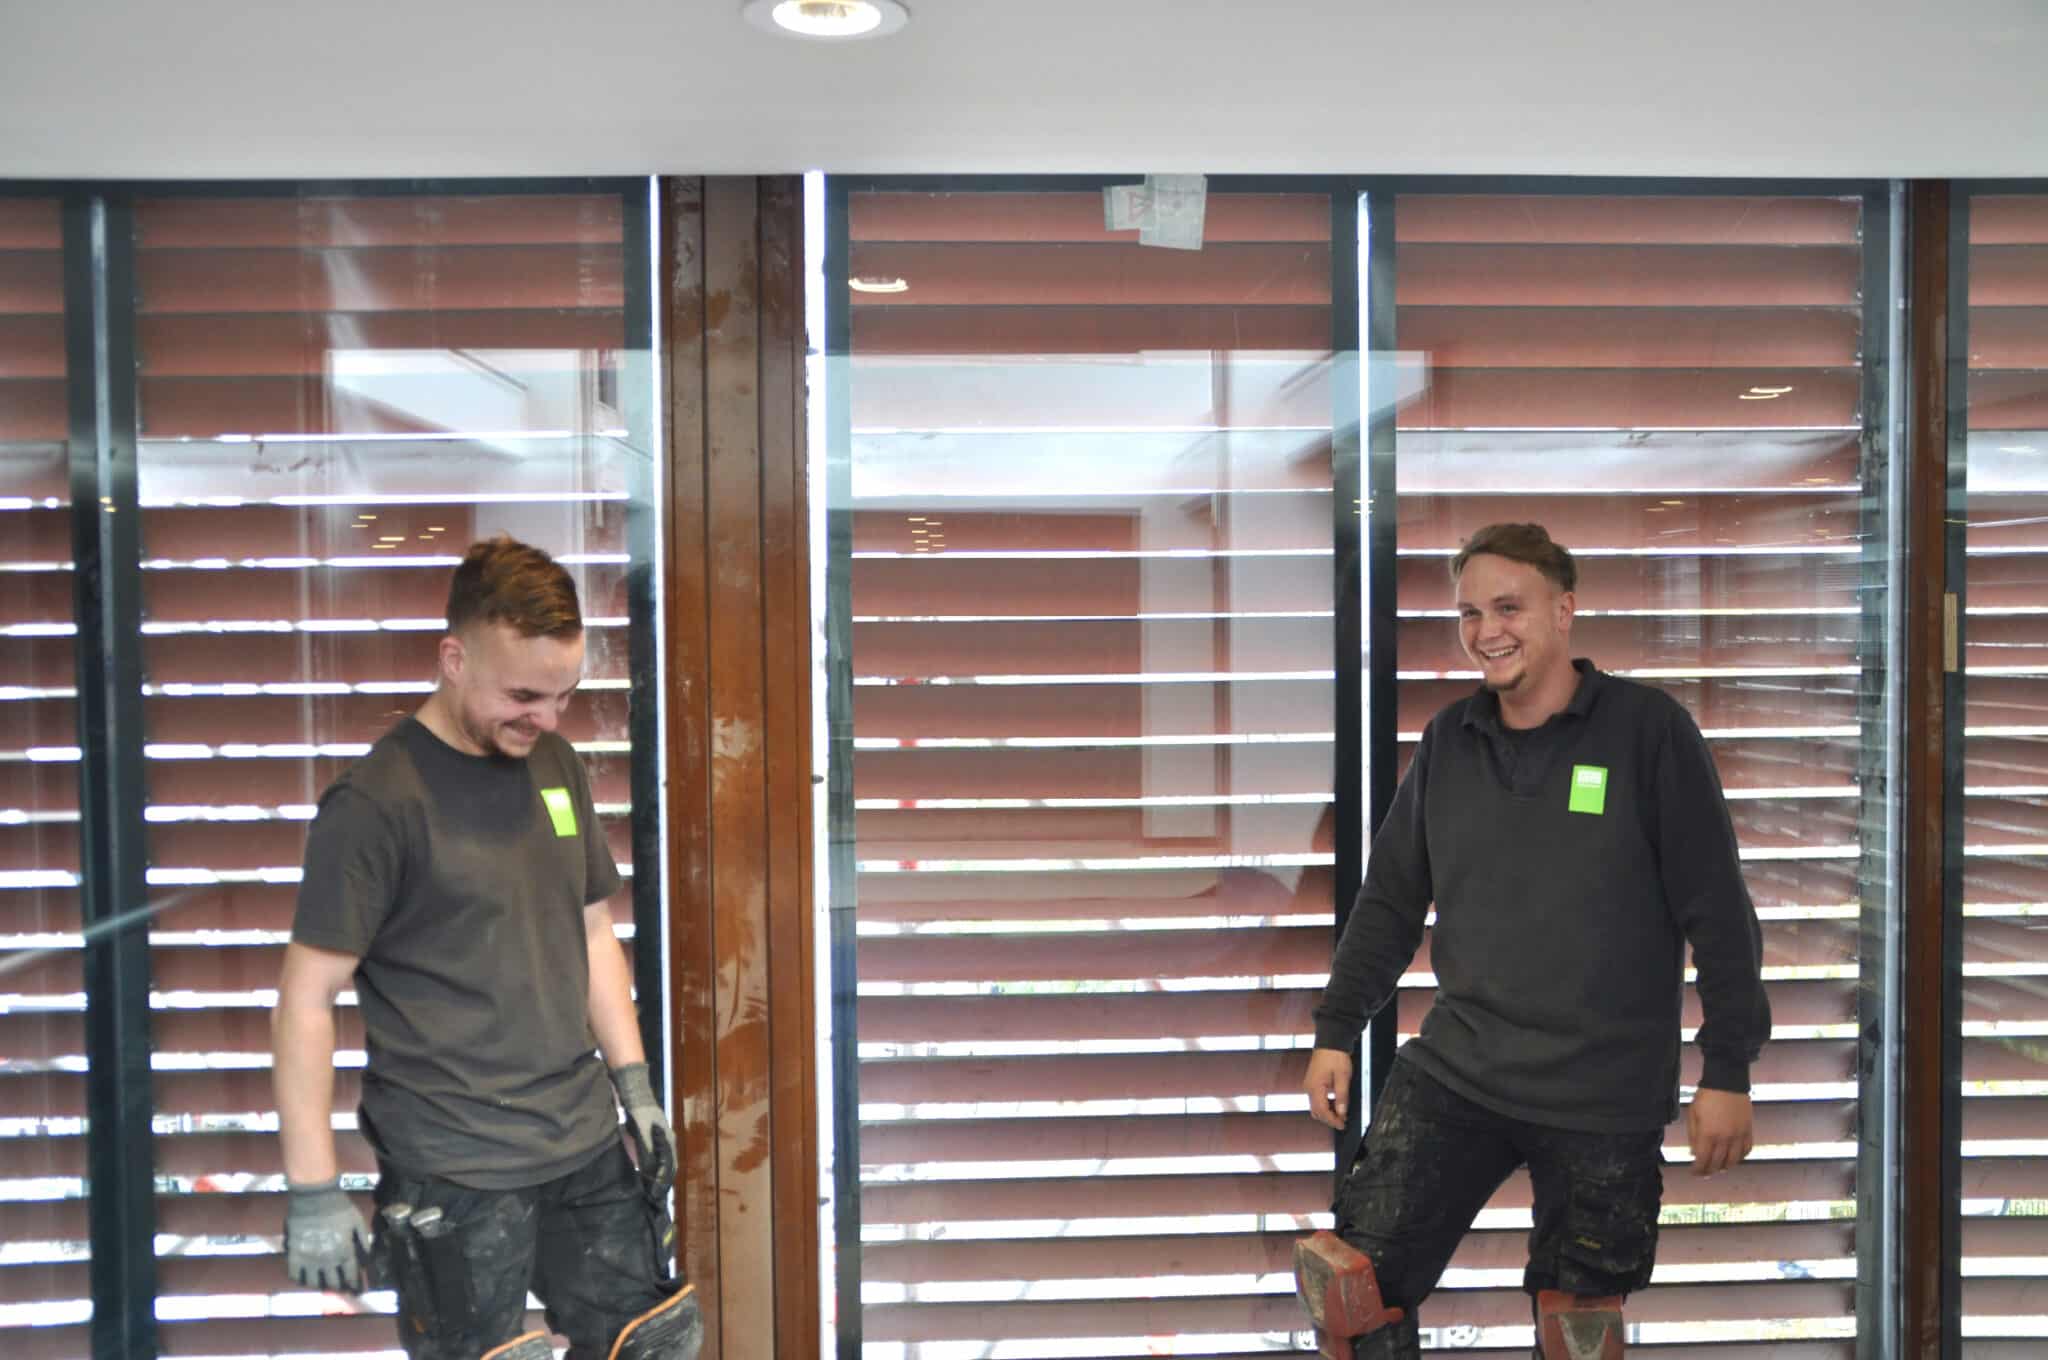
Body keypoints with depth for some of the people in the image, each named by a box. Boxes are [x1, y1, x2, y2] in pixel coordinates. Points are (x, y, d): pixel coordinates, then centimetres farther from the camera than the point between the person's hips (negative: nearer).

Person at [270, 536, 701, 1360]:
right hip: (453, 1177, -6)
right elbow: (305, 1003, -12)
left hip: (588, 1145, 6)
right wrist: (312, 1192, -12)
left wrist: (635, 1086, 11)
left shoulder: (557, 767, 6)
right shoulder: (376, 803, -14)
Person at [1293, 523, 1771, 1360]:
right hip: (1452, 1072, 4)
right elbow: (1390, 900, 13)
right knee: (1346, 1280, -4)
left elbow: (1718, 912, -5)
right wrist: (1336, 1030, 10)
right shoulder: (1447, 742, 6)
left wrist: (1727, 1070, -6)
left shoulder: (1647, 729, -6)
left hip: (1604, 1098, -3)